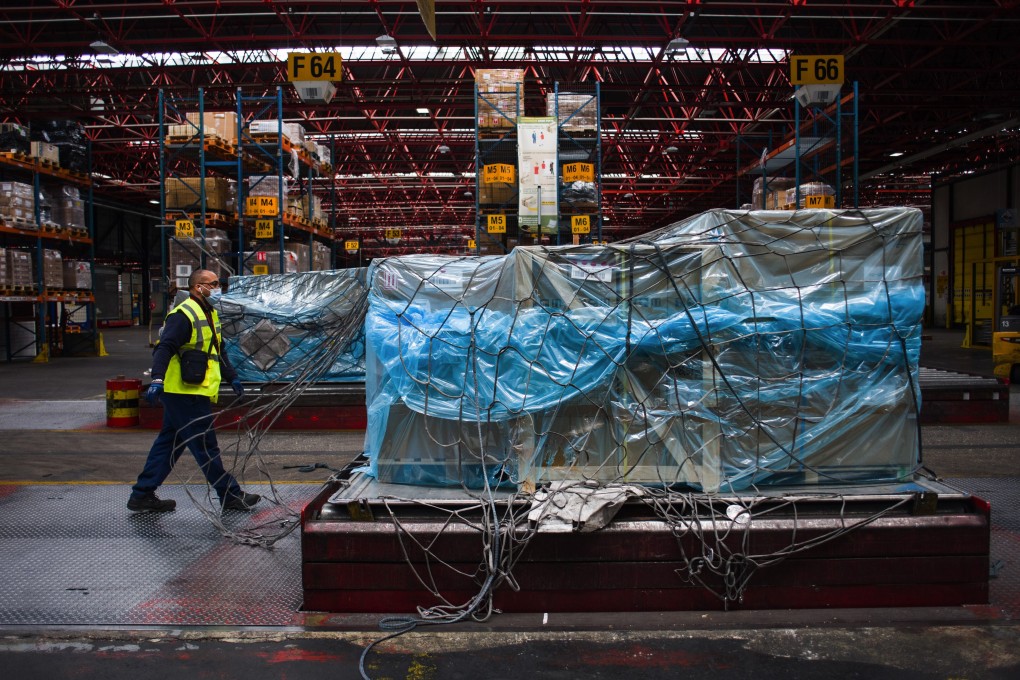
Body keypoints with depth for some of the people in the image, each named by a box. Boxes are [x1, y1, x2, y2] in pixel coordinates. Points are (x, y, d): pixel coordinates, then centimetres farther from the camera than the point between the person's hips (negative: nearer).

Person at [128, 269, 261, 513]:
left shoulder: (209, 314, 18)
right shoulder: (184, 314, -14)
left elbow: (217, 351, 29)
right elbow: (164, 348, -25)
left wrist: (232, 378, 31)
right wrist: (158, 379, -36)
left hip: (190, 394, 11)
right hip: (184, 392, -11)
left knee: (169, 444, 14)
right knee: (206, 446, -3)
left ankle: (142, 495, 21)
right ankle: (230, 496, 5)